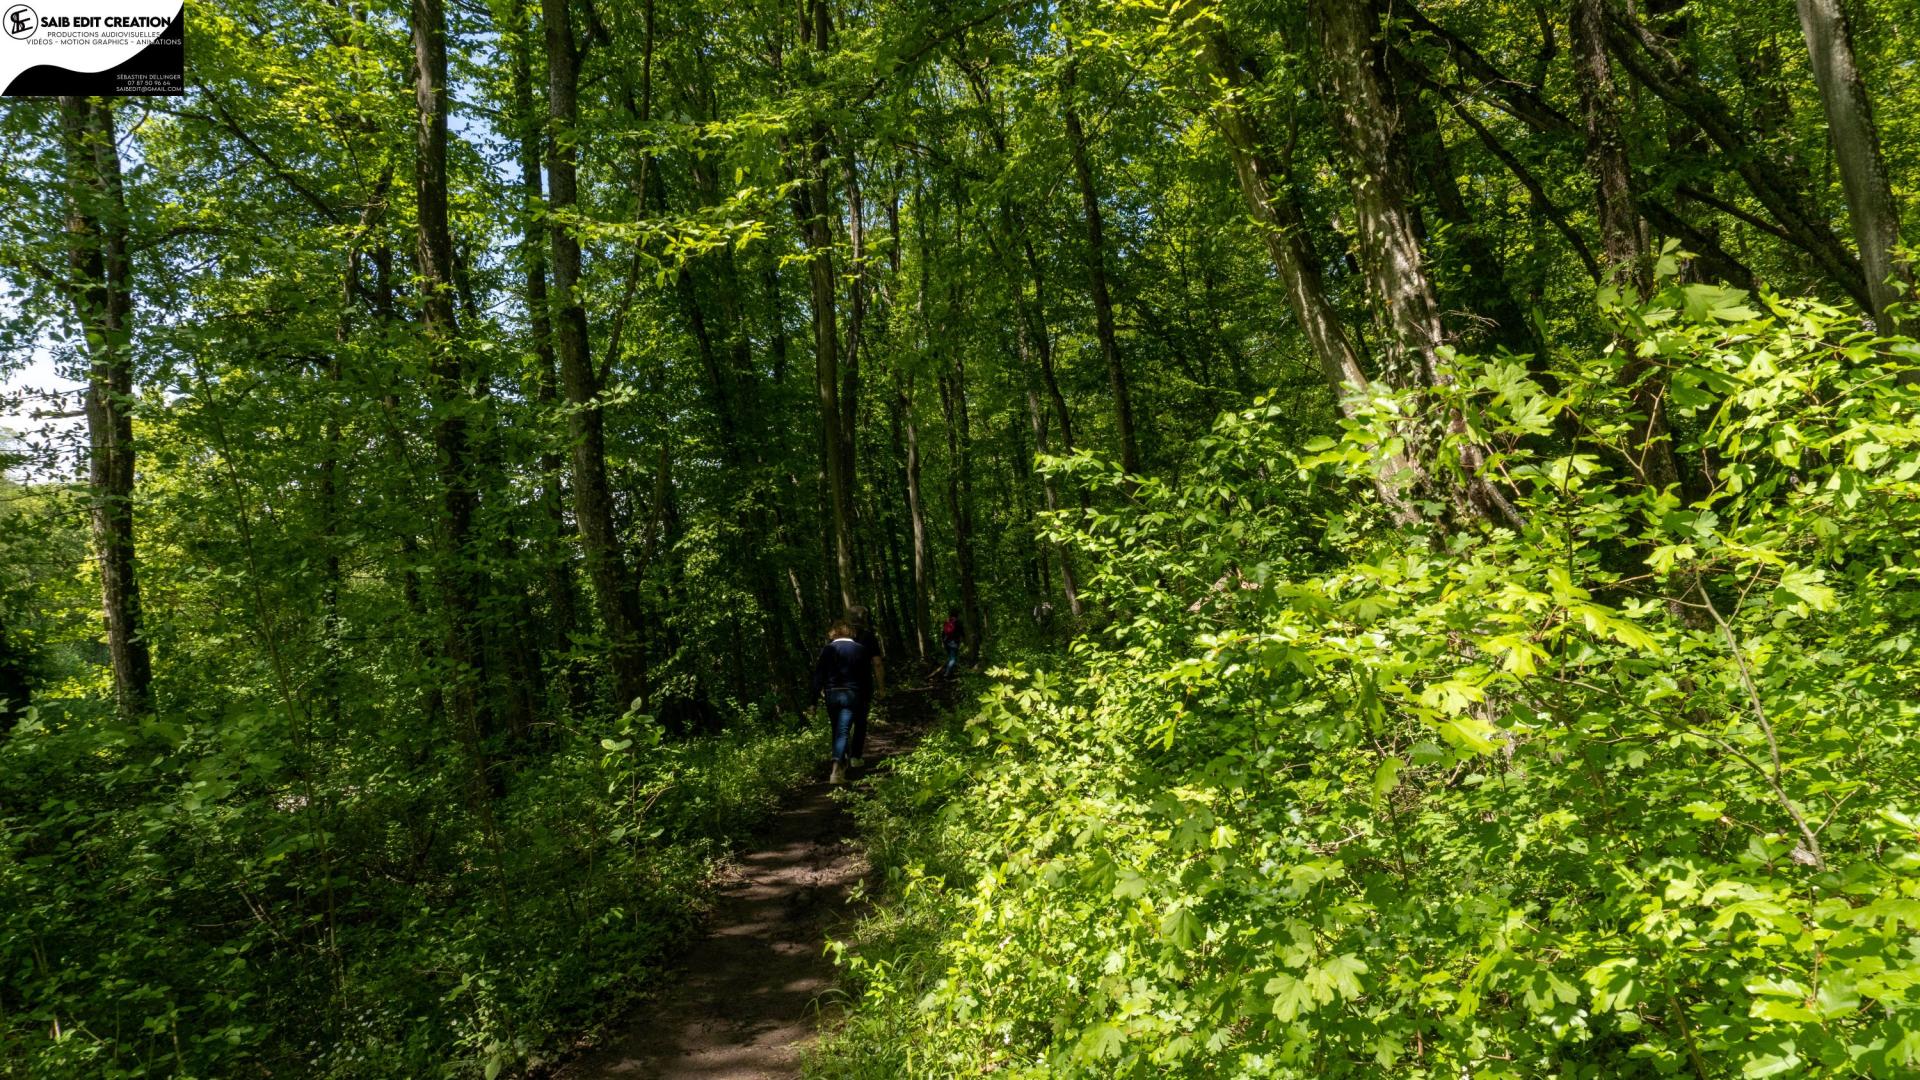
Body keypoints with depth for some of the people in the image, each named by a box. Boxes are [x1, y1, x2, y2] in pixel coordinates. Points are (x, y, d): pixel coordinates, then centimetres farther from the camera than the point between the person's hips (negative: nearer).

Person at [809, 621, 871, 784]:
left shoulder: (827, 649, 0)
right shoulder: (860, 649, 2)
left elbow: (818, 675, -2)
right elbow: (867, 675, 4)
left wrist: (814, 700, 0)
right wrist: (868, 695, 15)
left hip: (831, 694, 1)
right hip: (851, 695, -1)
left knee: (837, 730, 18)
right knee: (843, 731, -6)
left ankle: (841, 763, 31)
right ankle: (837, 771, -20)